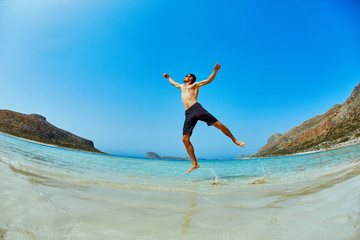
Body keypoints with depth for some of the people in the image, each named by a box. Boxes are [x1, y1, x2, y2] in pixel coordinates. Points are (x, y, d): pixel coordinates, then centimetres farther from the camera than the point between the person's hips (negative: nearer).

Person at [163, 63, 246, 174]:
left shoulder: (195, 85, 20)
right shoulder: (182, 86, 35)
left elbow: (208, 81, 10)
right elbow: (173, 83, 54)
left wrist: (215, 71, -1)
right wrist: (168, 77, 66)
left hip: (196, 108, -4)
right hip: (188, 114, 5)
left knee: (218, 124, -13)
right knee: (185, 139, -8)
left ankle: (234, 140, 8)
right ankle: (195, 163, -5)